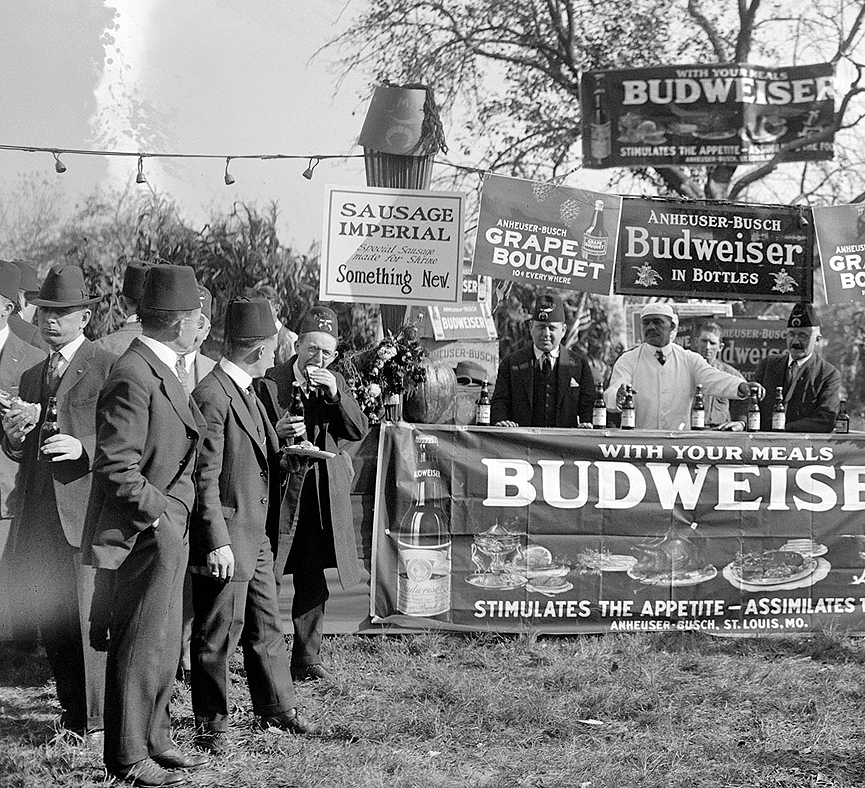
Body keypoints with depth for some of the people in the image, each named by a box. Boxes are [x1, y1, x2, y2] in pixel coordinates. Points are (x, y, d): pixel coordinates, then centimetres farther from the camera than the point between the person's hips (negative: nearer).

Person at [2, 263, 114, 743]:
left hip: (86, 510, -6)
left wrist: (83, 448, -19)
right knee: (50, 620, 8)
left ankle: (99, 720, -1)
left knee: (91, 617, -7)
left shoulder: (109, 369, -1)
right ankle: (73, 710, 18)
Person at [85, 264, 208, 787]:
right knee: (142, 646, -2)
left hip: (168, 535, 10)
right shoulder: (134, 377, -20)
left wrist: (173, 515, 14)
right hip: (146, 537, -10)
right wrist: (156, 513, -18)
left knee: (162, 644, 18)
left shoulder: (161, 370, 13)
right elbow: (115, 465, -24)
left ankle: (154, 740, 29)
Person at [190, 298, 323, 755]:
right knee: (218, 633, 0)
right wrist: (217, 542, -22)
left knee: (266, 627, 18)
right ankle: (211, 728, 9)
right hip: (226, 541, -10)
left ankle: (277, 709, 31)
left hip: (255, 536, 10)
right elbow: (205, 478, -20)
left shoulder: (247, 392, 13)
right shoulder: (212, 398, -18)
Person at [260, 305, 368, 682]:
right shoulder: (270, 382, -4)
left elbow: (359, 431, 1)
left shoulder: (336, 383, 11)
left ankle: (306, 660, 17)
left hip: (322, 498, 4)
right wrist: (277, 434, -24)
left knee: (313, 586, 9)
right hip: (278, 494, -4)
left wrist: (335, 394, -12)